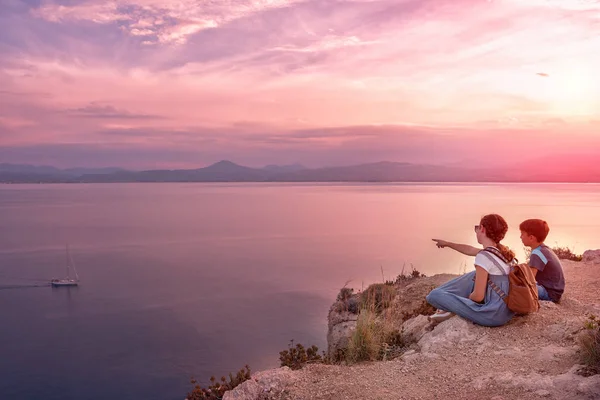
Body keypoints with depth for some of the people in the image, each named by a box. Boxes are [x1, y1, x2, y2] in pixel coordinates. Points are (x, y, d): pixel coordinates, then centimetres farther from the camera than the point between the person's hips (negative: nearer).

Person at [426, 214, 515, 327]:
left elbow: (478, 296, -17)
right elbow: (469, 250, 27)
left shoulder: (484, 256, -19)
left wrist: (466, 300, 5)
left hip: (494, 315, -9)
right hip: (509, 308, 9)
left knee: (434, 295, -11)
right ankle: (452, 307, 26)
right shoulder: (501, 250, 8)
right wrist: (447, 244, 40)